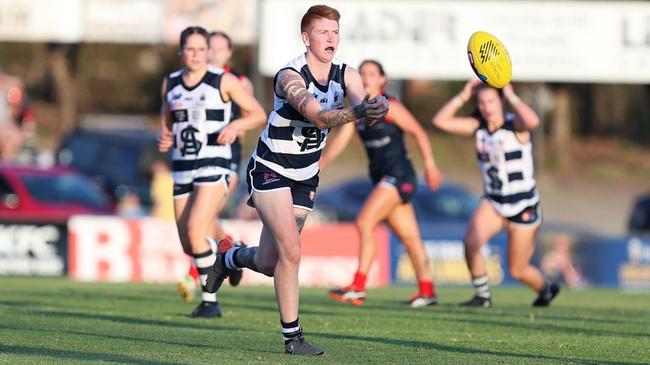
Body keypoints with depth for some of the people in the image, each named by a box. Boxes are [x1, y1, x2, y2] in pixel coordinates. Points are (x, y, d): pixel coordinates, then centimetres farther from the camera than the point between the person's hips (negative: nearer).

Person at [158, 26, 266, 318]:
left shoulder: (223, 81, -4)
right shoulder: (170, 83, 9)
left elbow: (258, 114, 1)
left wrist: (236, 124, -18)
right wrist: (164, 138, -2)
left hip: (213, 165, -5)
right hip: (182, 169, 6)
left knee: (195, 231, -22)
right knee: (188, 247, 4)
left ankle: (210, 302, -12)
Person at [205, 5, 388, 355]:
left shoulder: (346, 74, -5)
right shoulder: (290, 76, -23)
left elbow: (361, 106, -24)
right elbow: (318, 117, -39)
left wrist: (374, 109, -49)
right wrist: (357, 112, -57)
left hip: (305, 177, 6)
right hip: (270, 170, -6)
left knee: (269, 264, 9)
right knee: (290, 251, -19)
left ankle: (229, 256, 43)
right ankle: (292, 337, -8)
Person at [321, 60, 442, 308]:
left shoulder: (389, 107, -7)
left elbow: (418, 132, -4)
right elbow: (340, 138, 3)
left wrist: (429, 165, -6)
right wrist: (320, 164, -11)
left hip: (399, 175, -7)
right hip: (381, 178, 7)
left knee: (364, 223, -17)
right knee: (409, 236, 11)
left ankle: (358, 288, -19)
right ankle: (427, 291, 18)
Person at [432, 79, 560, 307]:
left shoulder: (515, 125, -14)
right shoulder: (478, 127, 1)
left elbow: (533, 122, -38)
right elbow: (441, 121, -3)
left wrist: (512, 97, -26)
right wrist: (463, 96, -9)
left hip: (524, 207, -4)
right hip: (493, 203, 4)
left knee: (518, 271, 4)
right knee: (471, 242, -25)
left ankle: (546, 290, 37)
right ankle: (483, 296, -6)